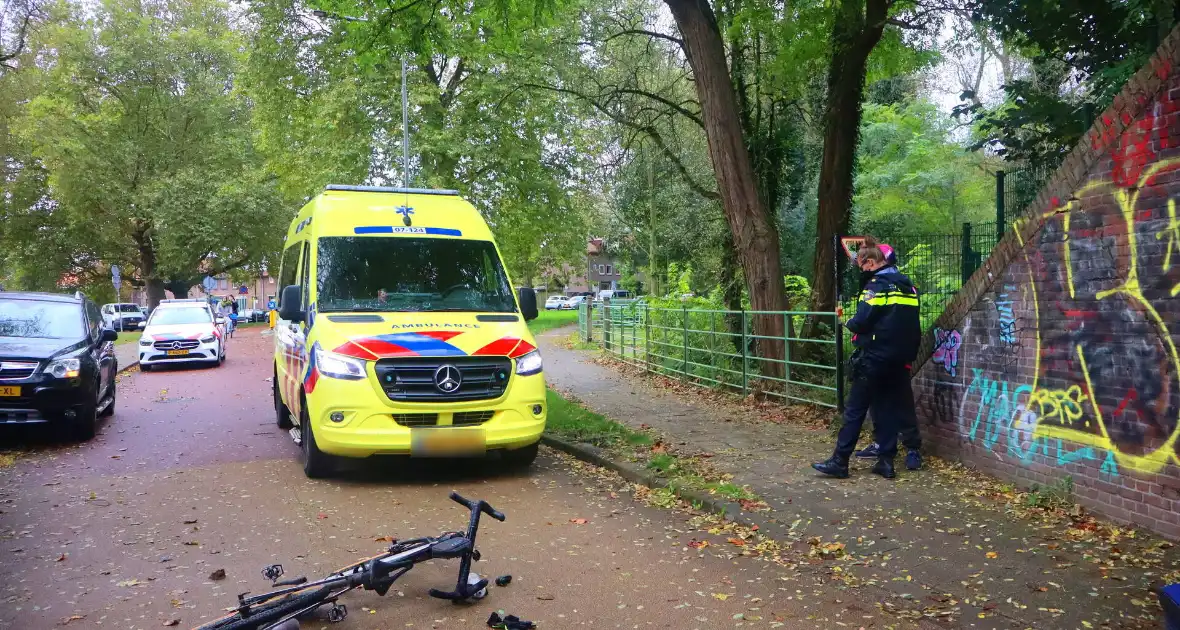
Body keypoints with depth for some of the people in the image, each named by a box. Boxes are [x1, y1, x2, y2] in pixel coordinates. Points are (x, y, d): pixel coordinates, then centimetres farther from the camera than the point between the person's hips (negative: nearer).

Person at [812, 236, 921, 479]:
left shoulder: (876, 285, -12)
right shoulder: (907, 285, 13)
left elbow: (862, 320, -17)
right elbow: (912, 324, 17)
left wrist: (849, 324, 1)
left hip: (874, 358, -7)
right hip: (900, 360, 7)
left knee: (855, 409, -3)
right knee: (890, 409, 11)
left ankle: (839, 461, -1)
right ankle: (886, 461, 10)